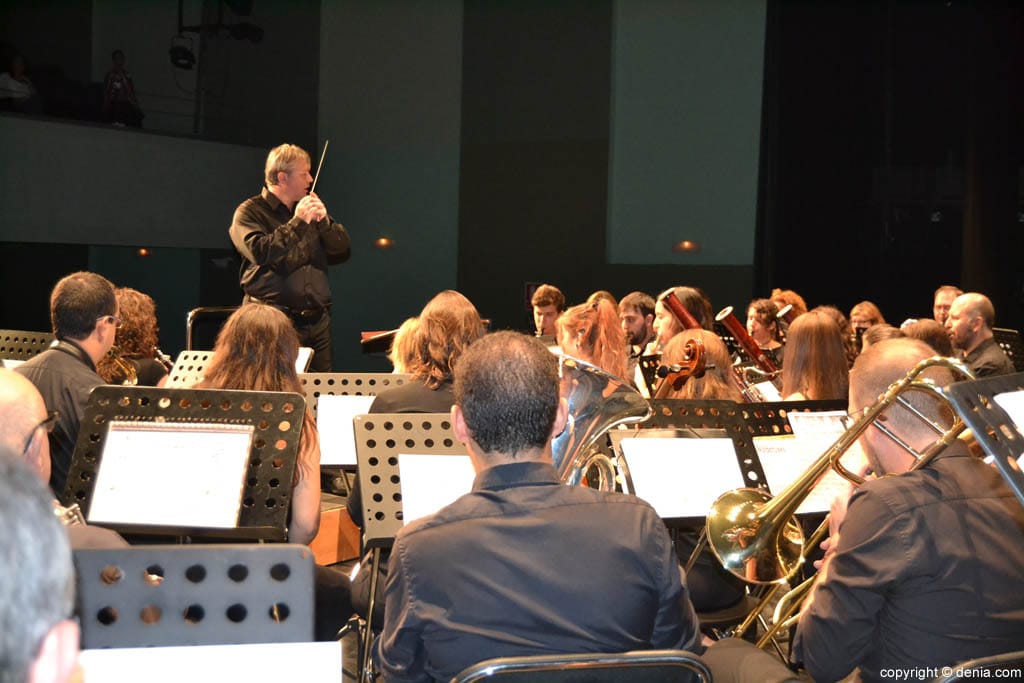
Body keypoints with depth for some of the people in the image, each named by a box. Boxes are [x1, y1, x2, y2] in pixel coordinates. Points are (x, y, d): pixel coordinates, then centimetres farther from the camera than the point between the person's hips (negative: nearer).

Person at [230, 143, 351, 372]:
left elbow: (342, 252, 14)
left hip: (317, 322, 6)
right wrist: (297, 222, -15)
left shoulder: (310, 211, 19)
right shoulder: (249, 212, 0)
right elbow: (260, 252, -19)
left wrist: (324, 221, -2)